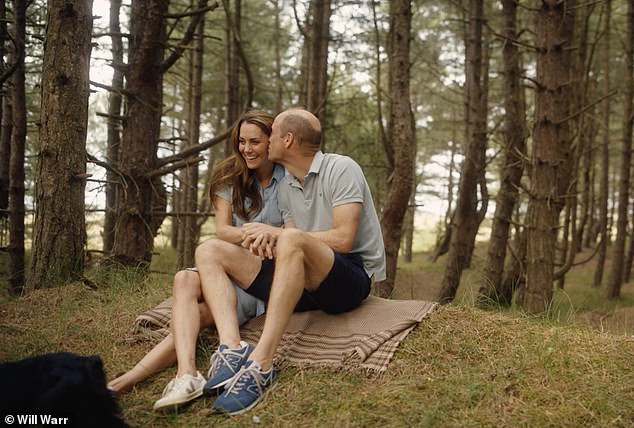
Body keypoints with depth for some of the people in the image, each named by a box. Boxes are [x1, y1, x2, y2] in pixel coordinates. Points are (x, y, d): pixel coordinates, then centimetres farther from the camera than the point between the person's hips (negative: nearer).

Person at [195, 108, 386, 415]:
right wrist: (271, 241, -17)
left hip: (352, 277, -7)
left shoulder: (341, 169, -6)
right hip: (305, 284, 8)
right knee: (209, 252, -5)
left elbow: (342, 239, -17)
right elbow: (297, 247, 6)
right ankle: (232, 349, -32)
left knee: (292, 240, -39)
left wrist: (277, 236, -14)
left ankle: (260, 365, -44)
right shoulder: (285, 187, 16)